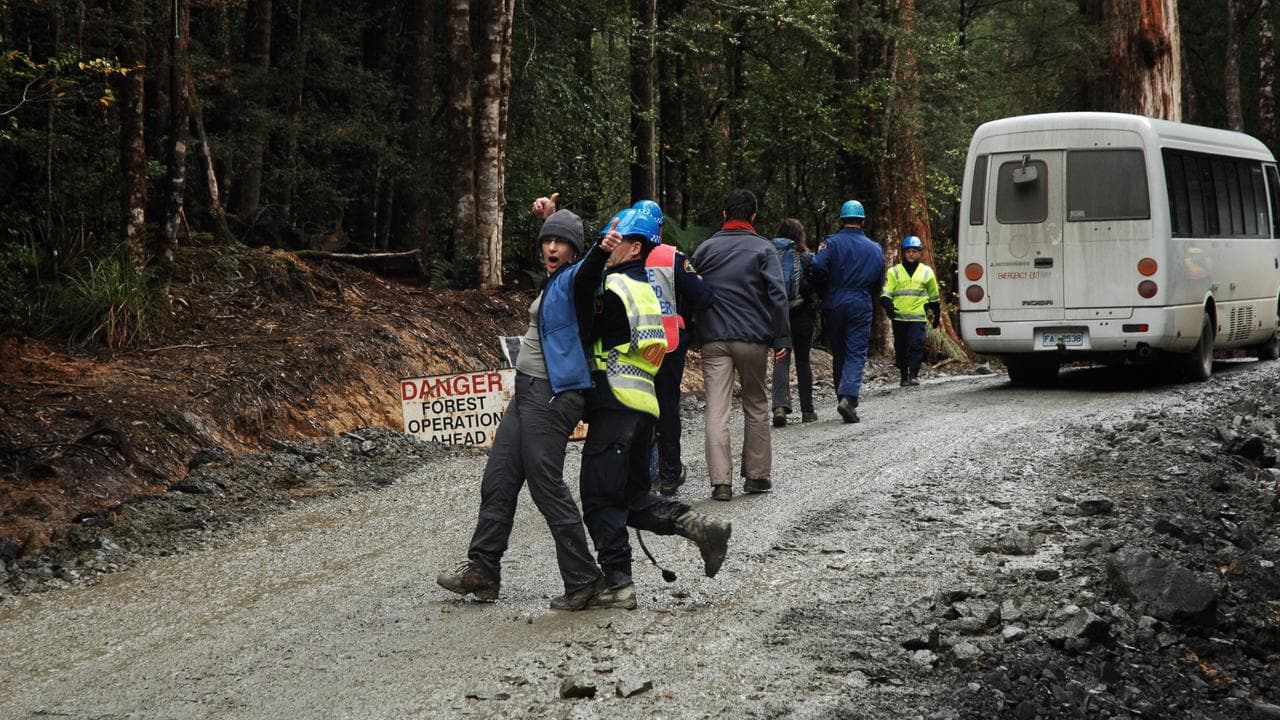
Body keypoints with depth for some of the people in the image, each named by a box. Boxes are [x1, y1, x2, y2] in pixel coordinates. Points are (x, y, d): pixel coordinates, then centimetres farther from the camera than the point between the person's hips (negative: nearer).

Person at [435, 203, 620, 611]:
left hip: (552, 396, -10)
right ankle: (482, 570, 19)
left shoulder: (573, 279, -12)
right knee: (498, 479, 12)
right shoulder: (552, 280, 14)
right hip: (527, 393, 10)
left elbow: (586, 271, -38)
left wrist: (603, 251, -59)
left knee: (547, 485, -10)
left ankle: (583, 580, -4)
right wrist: (546, 217, 30)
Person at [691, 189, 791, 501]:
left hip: (713, 339, 2)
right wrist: (782, 338, -5)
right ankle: (756, 475, 17)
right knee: (756, 406, 13)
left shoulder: (705, 249, 11)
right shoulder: (763, 248, 1)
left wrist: (695, 335, 20)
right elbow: (777, 295, -7)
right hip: (753, 338, -1)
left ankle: (721, 481, -9)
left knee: (716, 411, -2)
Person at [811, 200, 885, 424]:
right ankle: (848, 397, -23)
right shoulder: (875, 249, 6)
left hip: (833, 305, 0)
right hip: (861, 305, 0)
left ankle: (845, 397, 18)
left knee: (839, 354, 13)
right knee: (856, 354, -3)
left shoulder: (831, 243, -3)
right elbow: (879, 283, 11)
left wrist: (828, 286, -2)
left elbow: (818, 265, -20)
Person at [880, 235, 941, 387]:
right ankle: (904, 376, 17)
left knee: (916, 345, -15)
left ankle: (914, 374, -10)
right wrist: (888, 306, -18)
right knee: (901, 348, 6)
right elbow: (885, 293, 1)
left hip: (918, 317, -1)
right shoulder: (894, 272, 8)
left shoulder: (927, 272, 12)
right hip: (899, 317, 1)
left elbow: (934, 297, 20)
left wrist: (937, 315, 23)